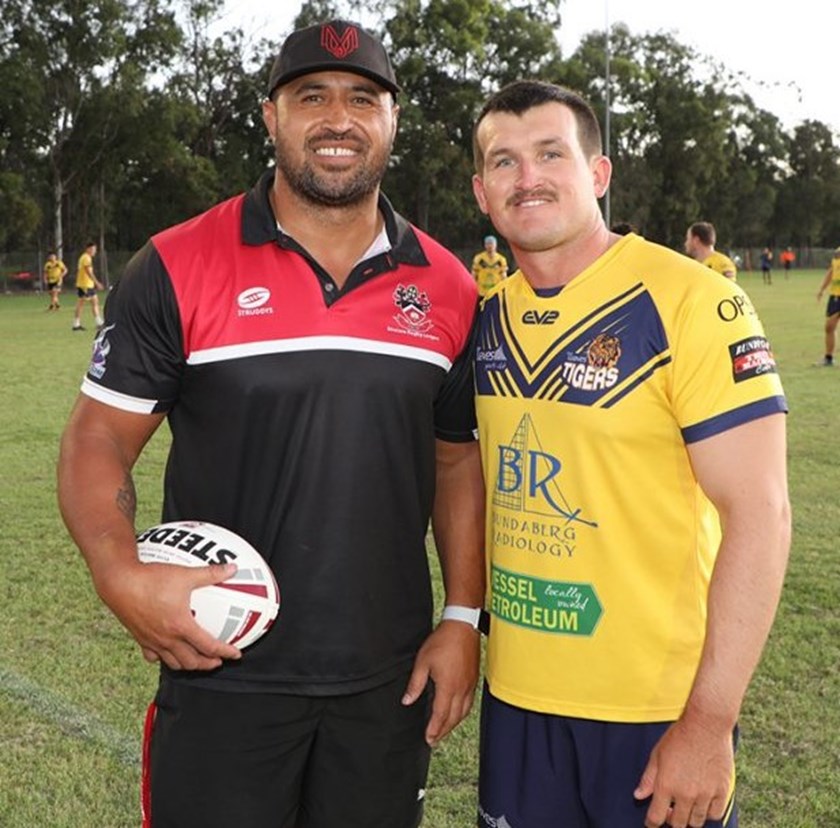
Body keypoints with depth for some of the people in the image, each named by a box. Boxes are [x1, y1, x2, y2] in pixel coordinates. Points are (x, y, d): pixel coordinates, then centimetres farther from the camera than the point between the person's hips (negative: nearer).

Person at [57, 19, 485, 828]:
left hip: (390, 684, 3)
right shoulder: (177, 268, -7)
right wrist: (122, 578, -21)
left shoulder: (448, 289, 3)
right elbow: (96, 439, -4)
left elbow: (457, 461, 10)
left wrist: (463, 619, 3)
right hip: (222, 678, -3)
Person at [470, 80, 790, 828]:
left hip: (657, 709, -5)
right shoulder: (491, 318, 3)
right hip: (515, 694, 5)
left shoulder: (691, 302, -15)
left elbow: (759, 514, -17)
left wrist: (710, 722, -18)